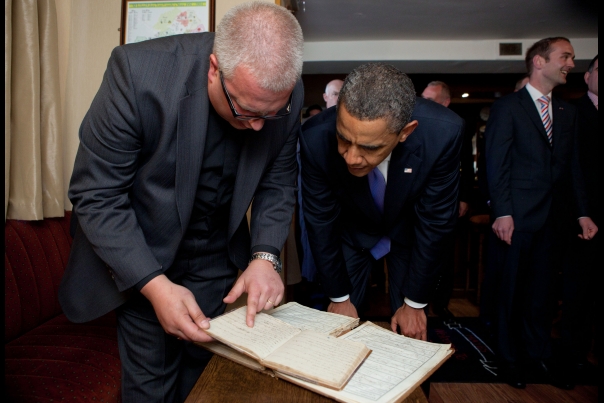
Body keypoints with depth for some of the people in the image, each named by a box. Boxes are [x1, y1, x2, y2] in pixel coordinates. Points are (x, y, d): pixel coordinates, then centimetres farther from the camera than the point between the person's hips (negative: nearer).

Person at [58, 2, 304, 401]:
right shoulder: (137, 71, -28)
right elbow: (96, 195, -22)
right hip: (139, 257, -2)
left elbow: (278, 181, -4)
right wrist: (154, 285, -29)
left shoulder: (285, 95, -17)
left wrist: (265, 256, -18)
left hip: (216, 258, 3)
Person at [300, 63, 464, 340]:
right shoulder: (316, 138, -32)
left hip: (410, 234, 0)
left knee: (410, 334, 5)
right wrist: (339, 297, -7)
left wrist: (414, 303, -10)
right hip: (352, 232, 1)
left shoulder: (443, 133, -34)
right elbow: (320, 222, -17)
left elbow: (435, 223, -20)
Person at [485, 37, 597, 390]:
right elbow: (497, 165, -10)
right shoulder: (507, 107, -4)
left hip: (549, 218, 5)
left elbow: (572, 164, 12)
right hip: (516, 216, -5)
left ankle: (540, 354, 31)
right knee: (511, 290, 8)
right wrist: (503, 213, -16)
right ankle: (510, 357, 25)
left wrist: (583, 212, 5)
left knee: (540, 289, 15)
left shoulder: (568, 112, 13)